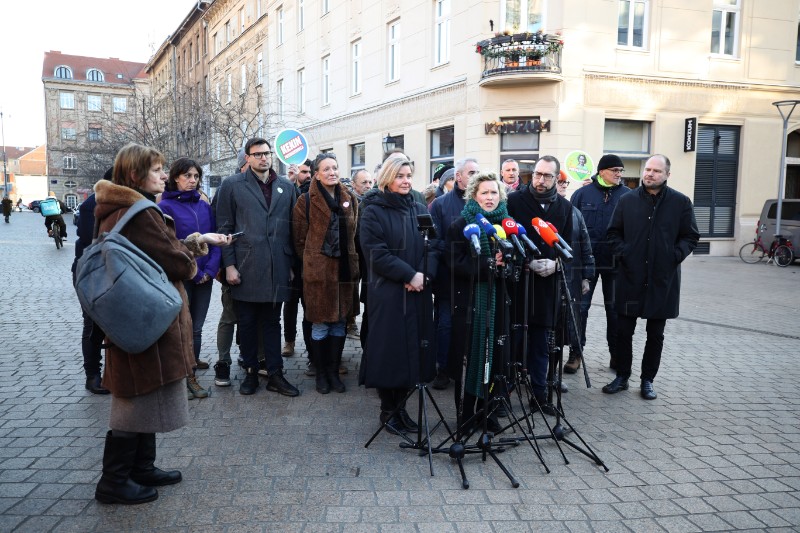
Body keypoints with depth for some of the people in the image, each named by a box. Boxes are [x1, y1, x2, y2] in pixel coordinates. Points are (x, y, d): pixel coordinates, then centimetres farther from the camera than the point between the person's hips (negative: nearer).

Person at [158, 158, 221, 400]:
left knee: (196, 327, 10)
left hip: (204, 277, 4)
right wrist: (192, 271, -11)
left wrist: (211, 269, -6)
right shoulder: (165, 206, -6)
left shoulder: (204, 205, 8)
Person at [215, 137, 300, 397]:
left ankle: (275, 374, 17)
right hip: (245, 269, -2)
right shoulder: (232, 186, 2)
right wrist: (229, 265, -6)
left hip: (277, 269, 2)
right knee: (247, 323, 8)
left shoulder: (286, 187, 10)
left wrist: (291, 263, 8)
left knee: (272, 322, 10)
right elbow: (225, 227, 0)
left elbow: (292, 227, 11)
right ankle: (251, 372, 21)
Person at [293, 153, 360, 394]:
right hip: (319, 270, -4)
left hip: (345, 269, 4)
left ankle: (333, 370, 22)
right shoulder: (307, 201, -4)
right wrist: (311, 262, 2)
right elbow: (300, 239, 0)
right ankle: (321, 372, 17)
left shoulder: (350, 199, 9)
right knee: (320, 324, 2)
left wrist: (352, 261, 13)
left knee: (340, 322, 9)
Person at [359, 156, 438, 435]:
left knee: (412, 347, 6)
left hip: (418, 291, 5)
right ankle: (388, 410, 14)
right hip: (386, 292, -5)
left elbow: (433, 246, 8)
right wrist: (409, 275, -17)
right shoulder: (373, 211, -2)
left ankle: (400, 406, 19)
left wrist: (424, 274, -10)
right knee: (388, 348, -1)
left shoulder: (419, 209, 13)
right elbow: (376, 253, -12)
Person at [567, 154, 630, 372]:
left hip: (615, 262, 1)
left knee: (614, 307, 10)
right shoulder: (582, 194, 1)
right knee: (580, 306, 2)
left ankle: (616, 354, 22)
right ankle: (575, 353, 11)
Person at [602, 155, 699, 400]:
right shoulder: (627, 200, 3)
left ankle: (647, 380, 23)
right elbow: (614, 232, 10)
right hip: (630, 277, 1)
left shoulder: (681, 202, 0)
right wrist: (622, 252, -4)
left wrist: (675, 255, -9)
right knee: (624, 331, 6)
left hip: (663, 280, 0)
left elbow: (691, 237, 6)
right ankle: (622, 377, 20)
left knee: (655, 335, 10)